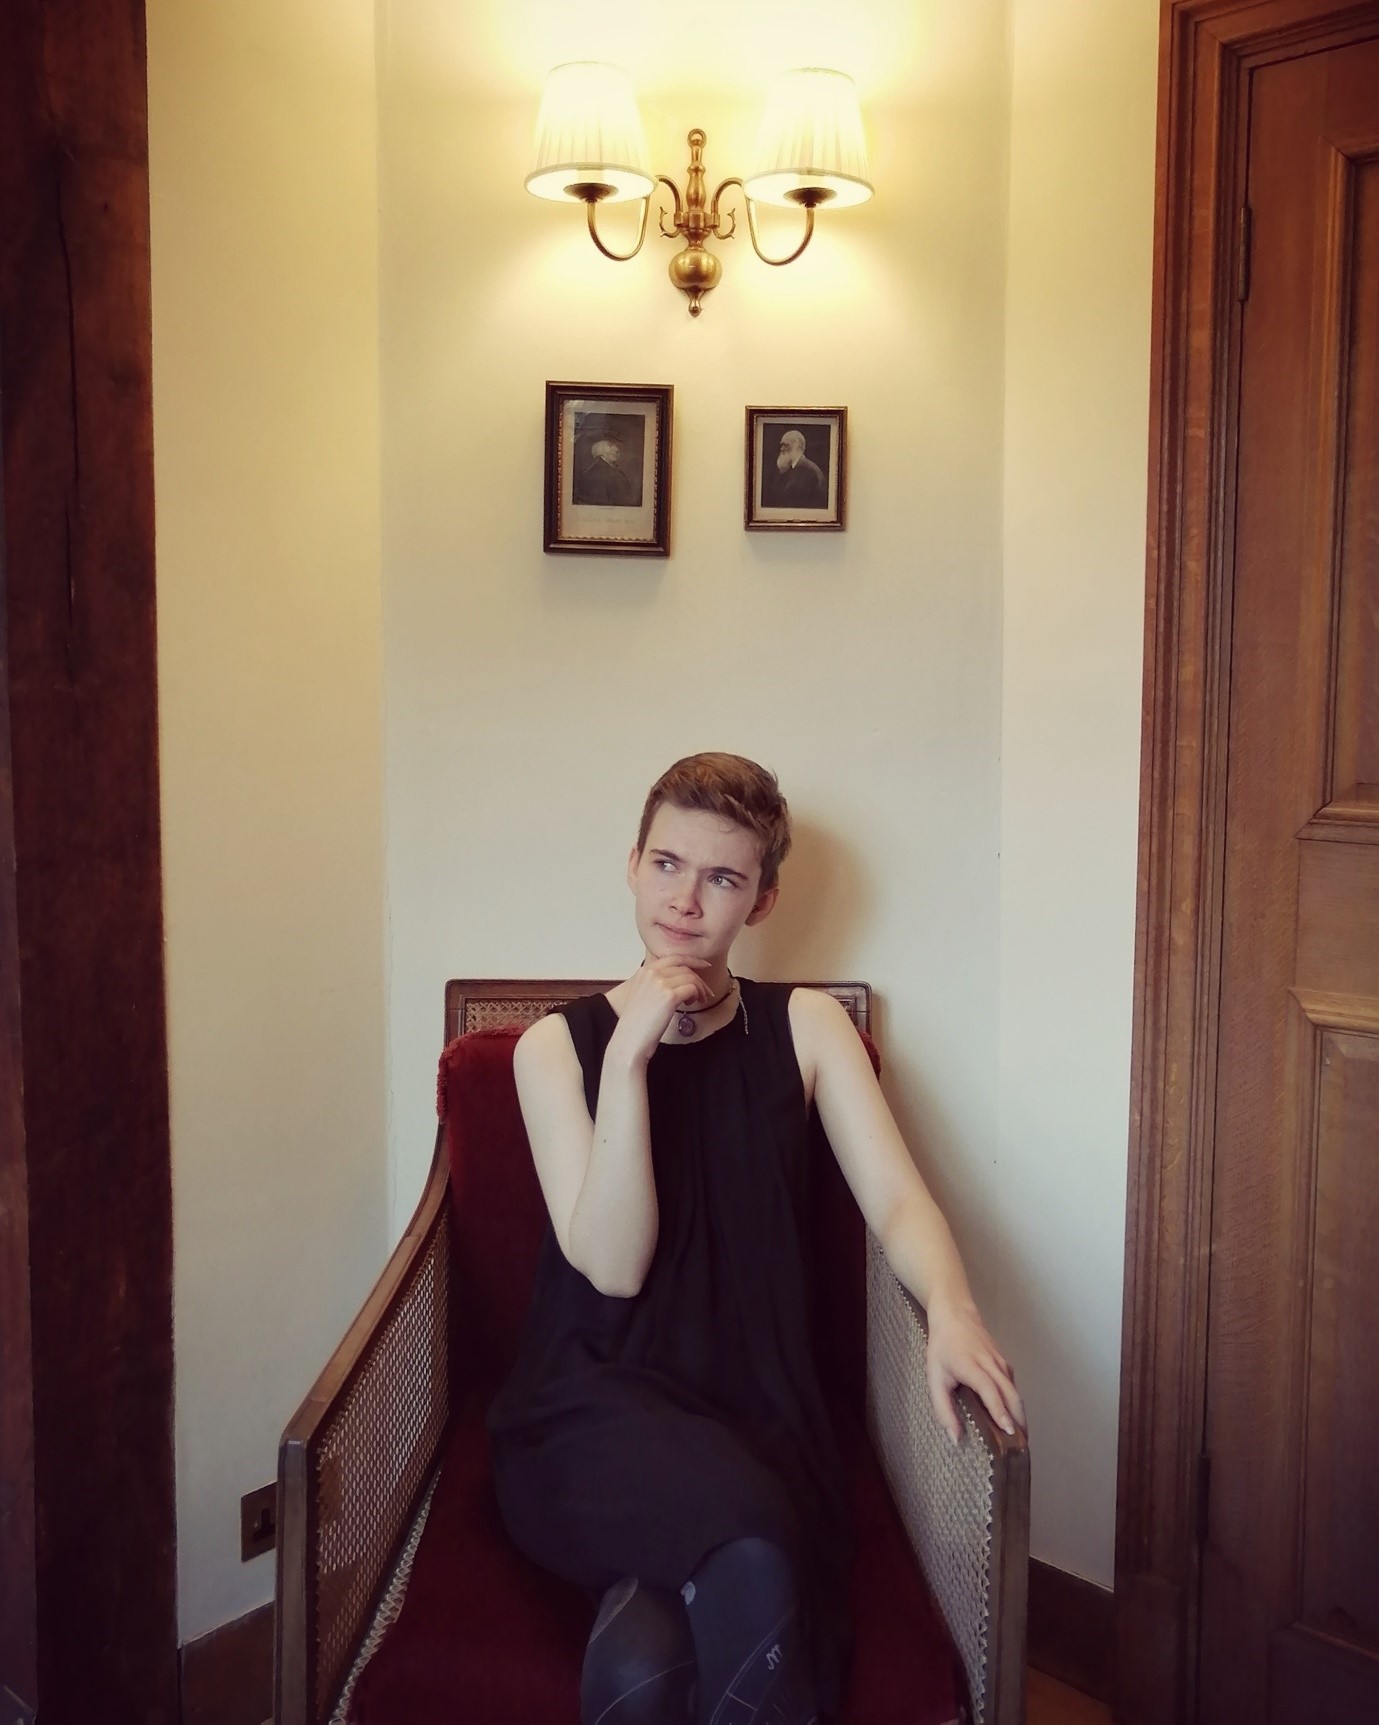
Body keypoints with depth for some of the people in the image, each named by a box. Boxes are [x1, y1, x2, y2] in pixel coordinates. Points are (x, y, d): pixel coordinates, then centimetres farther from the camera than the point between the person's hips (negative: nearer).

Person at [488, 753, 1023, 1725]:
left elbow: (896, 1198, -3)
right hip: (598, 1416, 0)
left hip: (758, 1417, 1)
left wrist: (950, 1308, -25)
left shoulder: (807, 1027, 9)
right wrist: (626, 1057, -16)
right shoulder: (559, 1045, 3)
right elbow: (614, 1266, -7)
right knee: (749, 1546, -33)